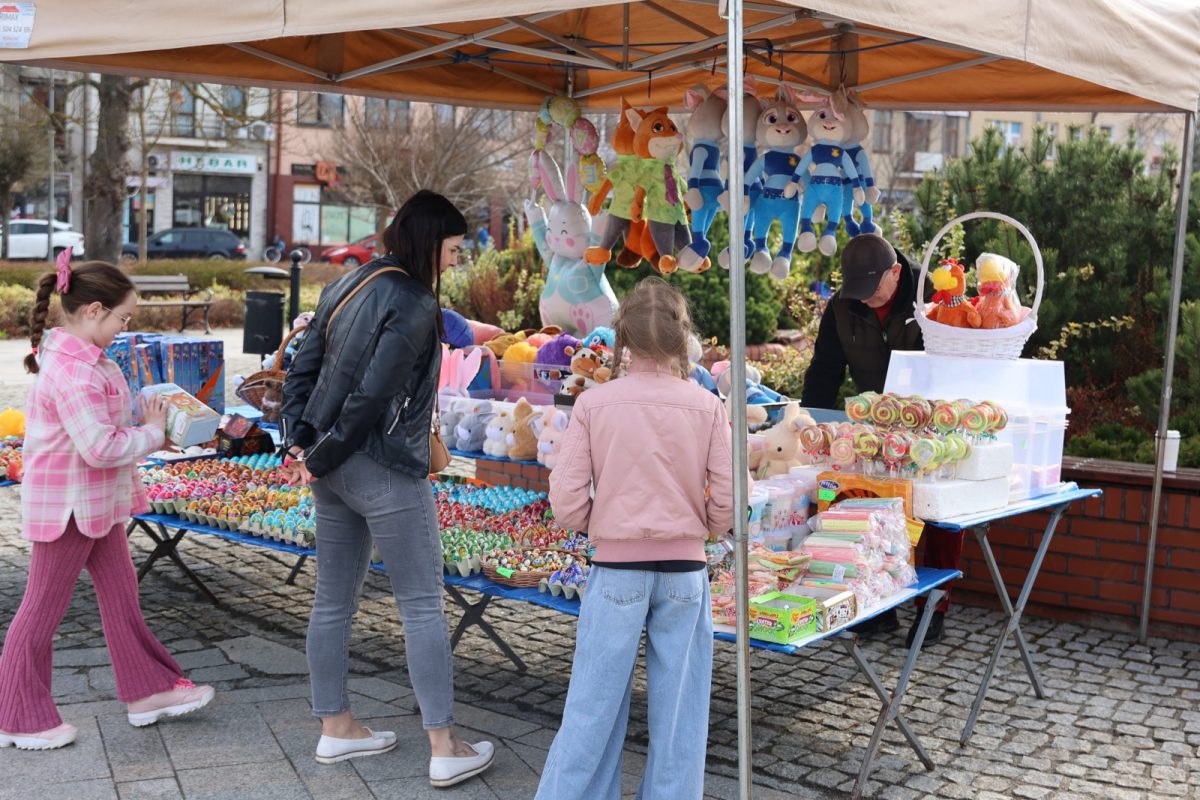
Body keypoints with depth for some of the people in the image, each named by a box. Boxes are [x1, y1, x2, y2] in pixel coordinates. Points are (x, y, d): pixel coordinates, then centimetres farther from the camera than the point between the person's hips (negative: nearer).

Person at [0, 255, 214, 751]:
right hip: (69, 507, -10)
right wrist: (152, 432, -14)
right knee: (44, 608, 4)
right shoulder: (73, 370, -26)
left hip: (96, 503, 10)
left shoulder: (77, 357, 6)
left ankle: (147, 691, 27)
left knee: (120, 593, 16)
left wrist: (145, 422, 2)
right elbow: (101, 448, -28)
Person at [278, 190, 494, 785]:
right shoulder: (414, 304, -16)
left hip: (333, 469, 9)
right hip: (385, 472, -8)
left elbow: (302, 368, 9)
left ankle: (335, 728, 27)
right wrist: (322, 458, -11)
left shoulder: (347, 286, 11)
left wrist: (299, 439, 0)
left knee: (333, 601, 15)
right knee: (422, 606, 0)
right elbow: (373, 393, -21)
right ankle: (445, 750, 5)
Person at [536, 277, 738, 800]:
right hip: (684, 572, 1)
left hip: (616, 570, 0)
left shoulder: (593, 404, -6)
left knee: (594, 706, 9)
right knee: (678, 712, 11)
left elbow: (567, 506, -7)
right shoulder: (706, 406, -4)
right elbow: (728, 503, -3)